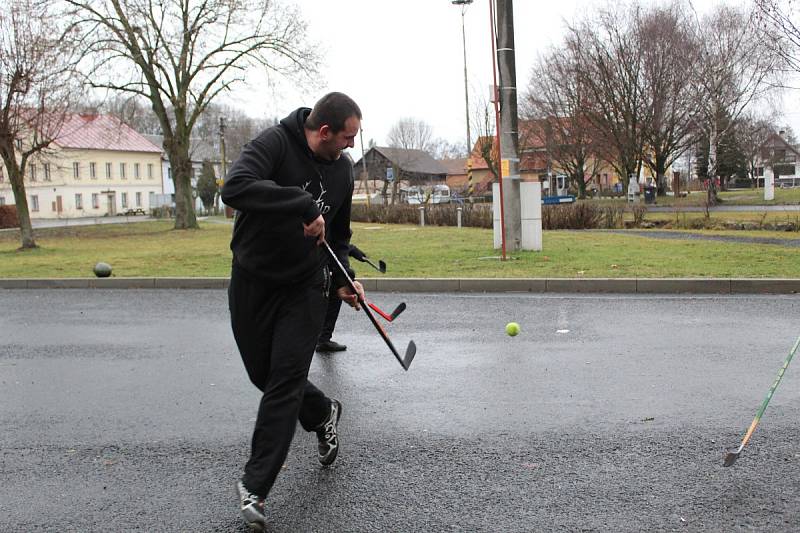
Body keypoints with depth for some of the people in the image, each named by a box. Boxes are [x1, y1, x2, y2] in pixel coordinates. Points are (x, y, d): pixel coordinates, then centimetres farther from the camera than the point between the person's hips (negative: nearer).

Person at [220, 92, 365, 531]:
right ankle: (323, 414, 40)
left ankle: (254, 486, 3)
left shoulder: (341, 169, 3)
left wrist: (341, 280, 5)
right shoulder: (274, 144, -16)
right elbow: (236, 188, -36)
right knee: (265, 376, 10)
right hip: (252, 283, -2)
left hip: (305, 289, 2)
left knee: (284, 383, -7)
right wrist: (304, 206, -37)